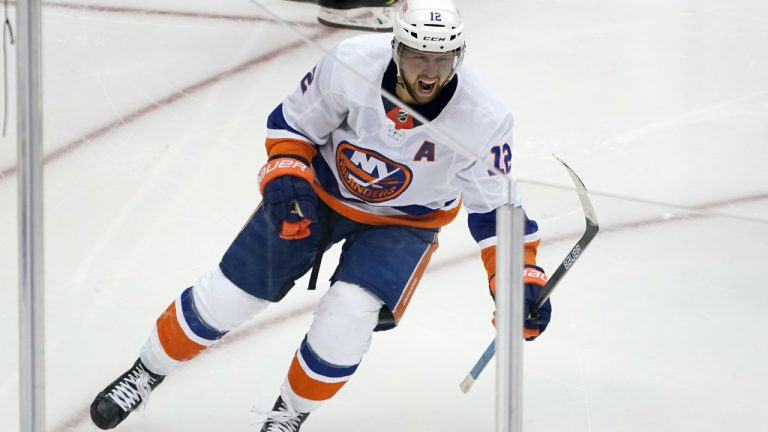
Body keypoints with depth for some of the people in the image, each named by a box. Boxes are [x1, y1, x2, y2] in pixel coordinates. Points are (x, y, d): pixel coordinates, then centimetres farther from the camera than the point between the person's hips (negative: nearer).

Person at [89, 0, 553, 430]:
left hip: (405, 218, -1)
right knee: (228, 295, 3)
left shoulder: (484, 116, -30)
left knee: (348, 314, -23)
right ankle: (146, 373, 29)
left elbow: (495, 207, -15)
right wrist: (285, 175, -25)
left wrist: (521, 279, -20)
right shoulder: (350, 63, -30)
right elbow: (293, 122, -10)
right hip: (322, 186, 1)